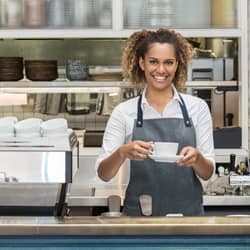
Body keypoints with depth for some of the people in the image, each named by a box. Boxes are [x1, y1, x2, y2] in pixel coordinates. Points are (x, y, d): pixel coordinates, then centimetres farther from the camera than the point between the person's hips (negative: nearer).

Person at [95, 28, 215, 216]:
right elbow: (103, 173, -6)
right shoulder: (124, 111, 0)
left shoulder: (197, 107, 1)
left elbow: (207, 173, 1)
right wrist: (122, 152, -25)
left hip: (188, 212, 1)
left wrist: (196, 158, -20)